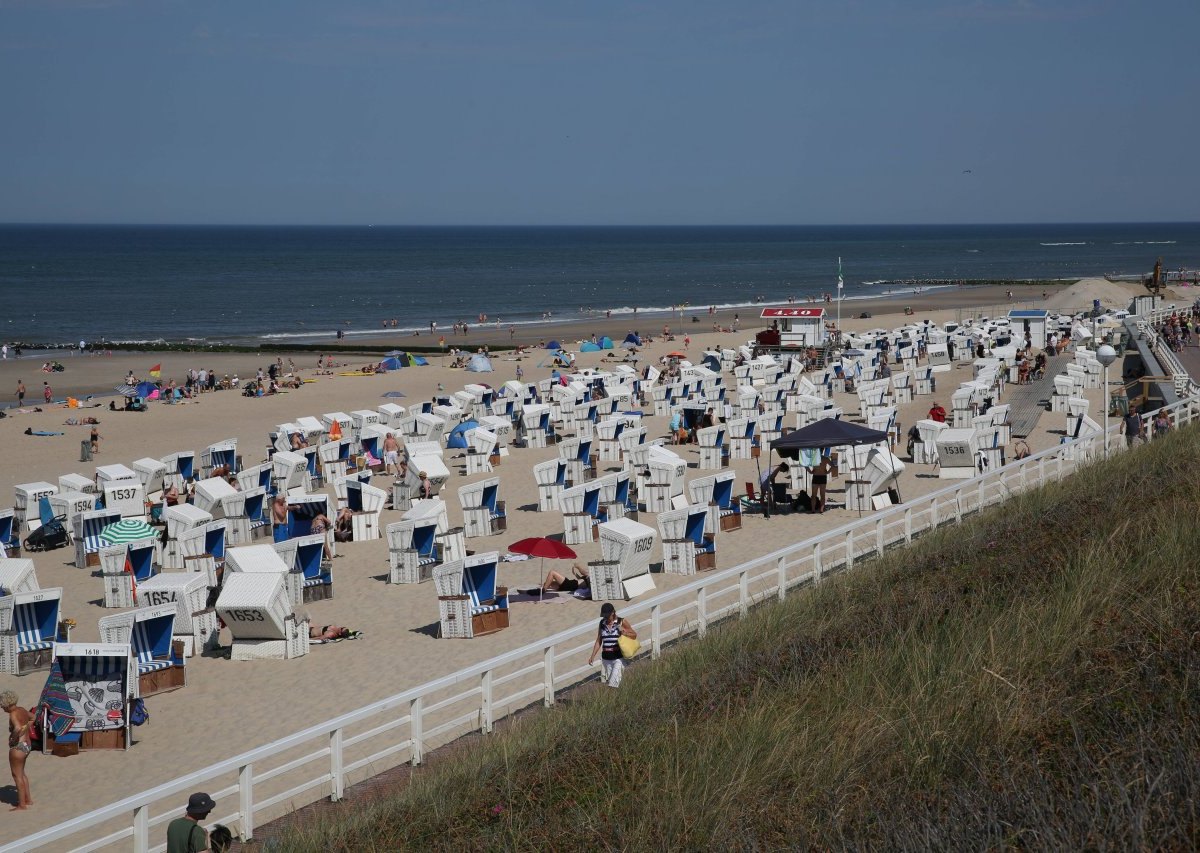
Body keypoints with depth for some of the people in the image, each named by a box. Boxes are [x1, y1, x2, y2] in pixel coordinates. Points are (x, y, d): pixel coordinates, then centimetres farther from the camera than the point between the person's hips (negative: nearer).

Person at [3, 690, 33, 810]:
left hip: (18, 747, -9)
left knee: (17, 775, 2)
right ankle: (28, 800, 31)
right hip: (27, 745, 10)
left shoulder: (13, 714, -22)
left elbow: (18, 728, -40)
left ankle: (22, 805, 7)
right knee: (21, 773, 23)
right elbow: (32, 717, 27)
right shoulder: (22, 710, 6)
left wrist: (14, 738, -23)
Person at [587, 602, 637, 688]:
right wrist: (593, 655, 8)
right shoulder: (602, 623, 8)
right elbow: (598, 641, 14)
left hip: (618, 658, -5)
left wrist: (624, 632, -15)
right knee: (609, 680, 6)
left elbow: (634, 635, 4)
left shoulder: (621, 622, -3)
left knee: (613, 683, -15)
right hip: (606, 658, 5)